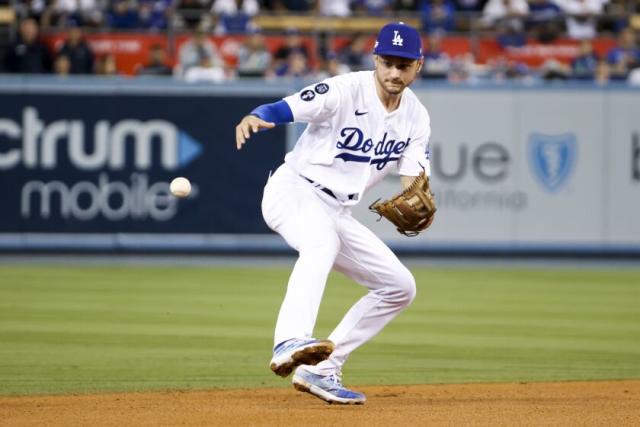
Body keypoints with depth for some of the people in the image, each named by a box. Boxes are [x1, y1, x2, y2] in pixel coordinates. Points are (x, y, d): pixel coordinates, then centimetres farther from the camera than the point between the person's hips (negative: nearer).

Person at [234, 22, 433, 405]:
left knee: (400, 286, 6)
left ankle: (322, 370, 8)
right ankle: (290, 345, -57)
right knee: (322, 240, -39)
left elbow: (413, 181, -2)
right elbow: (284, 108, -26)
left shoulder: (416, 117, 4)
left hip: (337, 212, 8)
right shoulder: (346, 91, -15)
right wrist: (254, 118, -49)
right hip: (293, 190, -8)